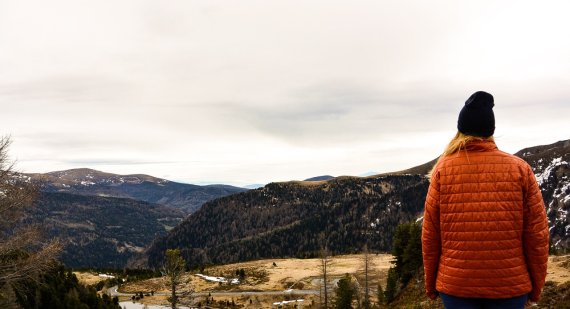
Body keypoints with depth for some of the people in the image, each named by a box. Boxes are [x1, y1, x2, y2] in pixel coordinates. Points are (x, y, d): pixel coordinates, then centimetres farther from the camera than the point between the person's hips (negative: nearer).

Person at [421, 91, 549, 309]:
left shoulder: (443, 168, -3)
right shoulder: (519, 169, -2)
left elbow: (430, 234, 0)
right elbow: (537, 234, -1)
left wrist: (431, 283, 10)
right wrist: (536, 285, 11)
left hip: (456, 284, 0)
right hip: (510, 284, 0)